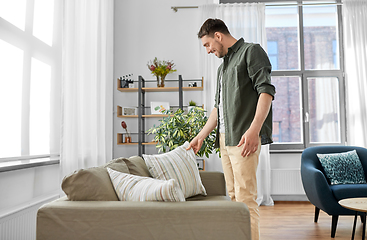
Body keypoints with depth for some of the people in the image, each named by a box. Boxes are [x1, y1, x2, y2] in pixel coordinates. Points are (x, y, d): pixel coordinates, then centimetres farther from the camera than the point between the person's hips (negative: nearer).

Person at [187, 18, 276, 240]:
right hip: (224, 138, 8)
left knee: (245, 197, -10)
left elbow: (266, 90, -11)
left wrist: (254, 129, -21)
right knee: (234, 196, 10)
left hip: (244, 137, -8)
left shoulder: (251, 51, 2)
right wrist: (201, 136, 23)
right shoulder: (223, 66, 25)